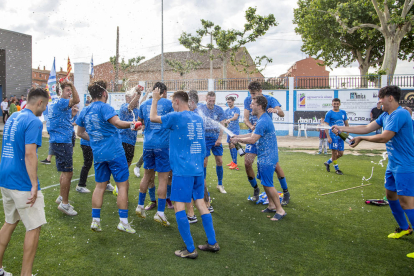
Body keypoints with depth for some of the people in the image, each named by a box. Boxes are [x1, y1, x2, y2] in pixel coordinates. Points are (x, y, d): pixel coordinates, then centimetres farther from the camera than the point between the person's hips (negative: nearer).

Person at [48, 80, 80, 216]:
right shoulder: (60, 102, -14)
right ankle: (64, 203, 0)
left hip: (59, 141, 11)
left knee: (65, 171, 19)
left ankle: (62, 197, 31)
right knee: (67, 172, -6)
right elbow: (76, 100, -31)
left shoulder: (54, 103, 16)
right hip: (61, 142, -11)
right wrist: (71, 85, -29)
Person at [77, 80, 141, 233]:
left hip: (98, 153, 7)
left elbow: (80, 132, 20)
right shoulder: (104, 107, -11)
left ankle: (95, 220, 17)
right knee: (122, 185, 2)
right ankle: (123, 221, 4)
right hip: (114, 152, -7)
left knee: (100, 186, 15)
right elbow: (117, 123, -27)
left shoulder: (85, 111, 11)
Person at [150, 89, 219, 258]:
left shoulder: (176, 117, -9)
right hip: (198, 169, 7)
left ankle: (190, 249, 2)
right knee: (200, 203, 13)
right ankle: (212, 243, 18)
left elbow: (153, 118, 5)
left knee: (179, 206, -1)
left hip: (182, 170, -7)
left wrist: (155, 99, 17)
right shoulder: (198, 119, 11)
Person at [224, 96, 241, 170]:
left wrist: (229, 119, -43)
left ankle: (235, 163, -14)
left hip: (235, 129, -7)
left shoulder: (236, 109, -8)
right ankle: (233, 161, 22)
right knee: (230, 145, 10)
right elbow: (225, 119, 21)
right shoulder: (226, 110, 13)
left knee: (233, 145, -15)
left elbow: (235, 116, -26)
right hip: (229, 129, 7)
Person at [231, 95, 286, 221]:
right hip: (264, 157, 11)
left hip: (267, 158, -11)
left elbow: (252, 140, -22)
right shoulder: (263, 119, 11)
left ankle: (280, 210, 4)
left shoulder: (263, 121, -23)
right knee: (264, 182, 18)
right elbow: (254, 134, 18)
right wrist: (238, 136, 12)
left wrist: (238, 140, -9)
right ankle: (271, 205, 30)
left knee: (267, 184, -5)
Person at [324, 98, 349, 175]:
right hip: (333, 135, -5)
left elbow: (346, 124, 18)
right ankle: (336, 169, 11)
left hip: (341, 136, 5)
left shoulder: (343, 112, 11)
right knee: (334, 152, -4)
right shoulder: (329, 113, -4)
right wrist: (328, 137, -15)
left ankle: (328, 162, 26)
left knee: (341, 153, 6)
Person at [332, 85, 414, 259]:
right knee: (390, 194, 19)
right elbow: (367, 128, 13)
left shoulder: (400, 114, -20)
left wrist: (361, 138, -11)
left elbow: (384, 137, -24)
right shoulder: (385, 115, 11)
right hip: (393, 164, 10)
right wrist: (342, 128, 10)